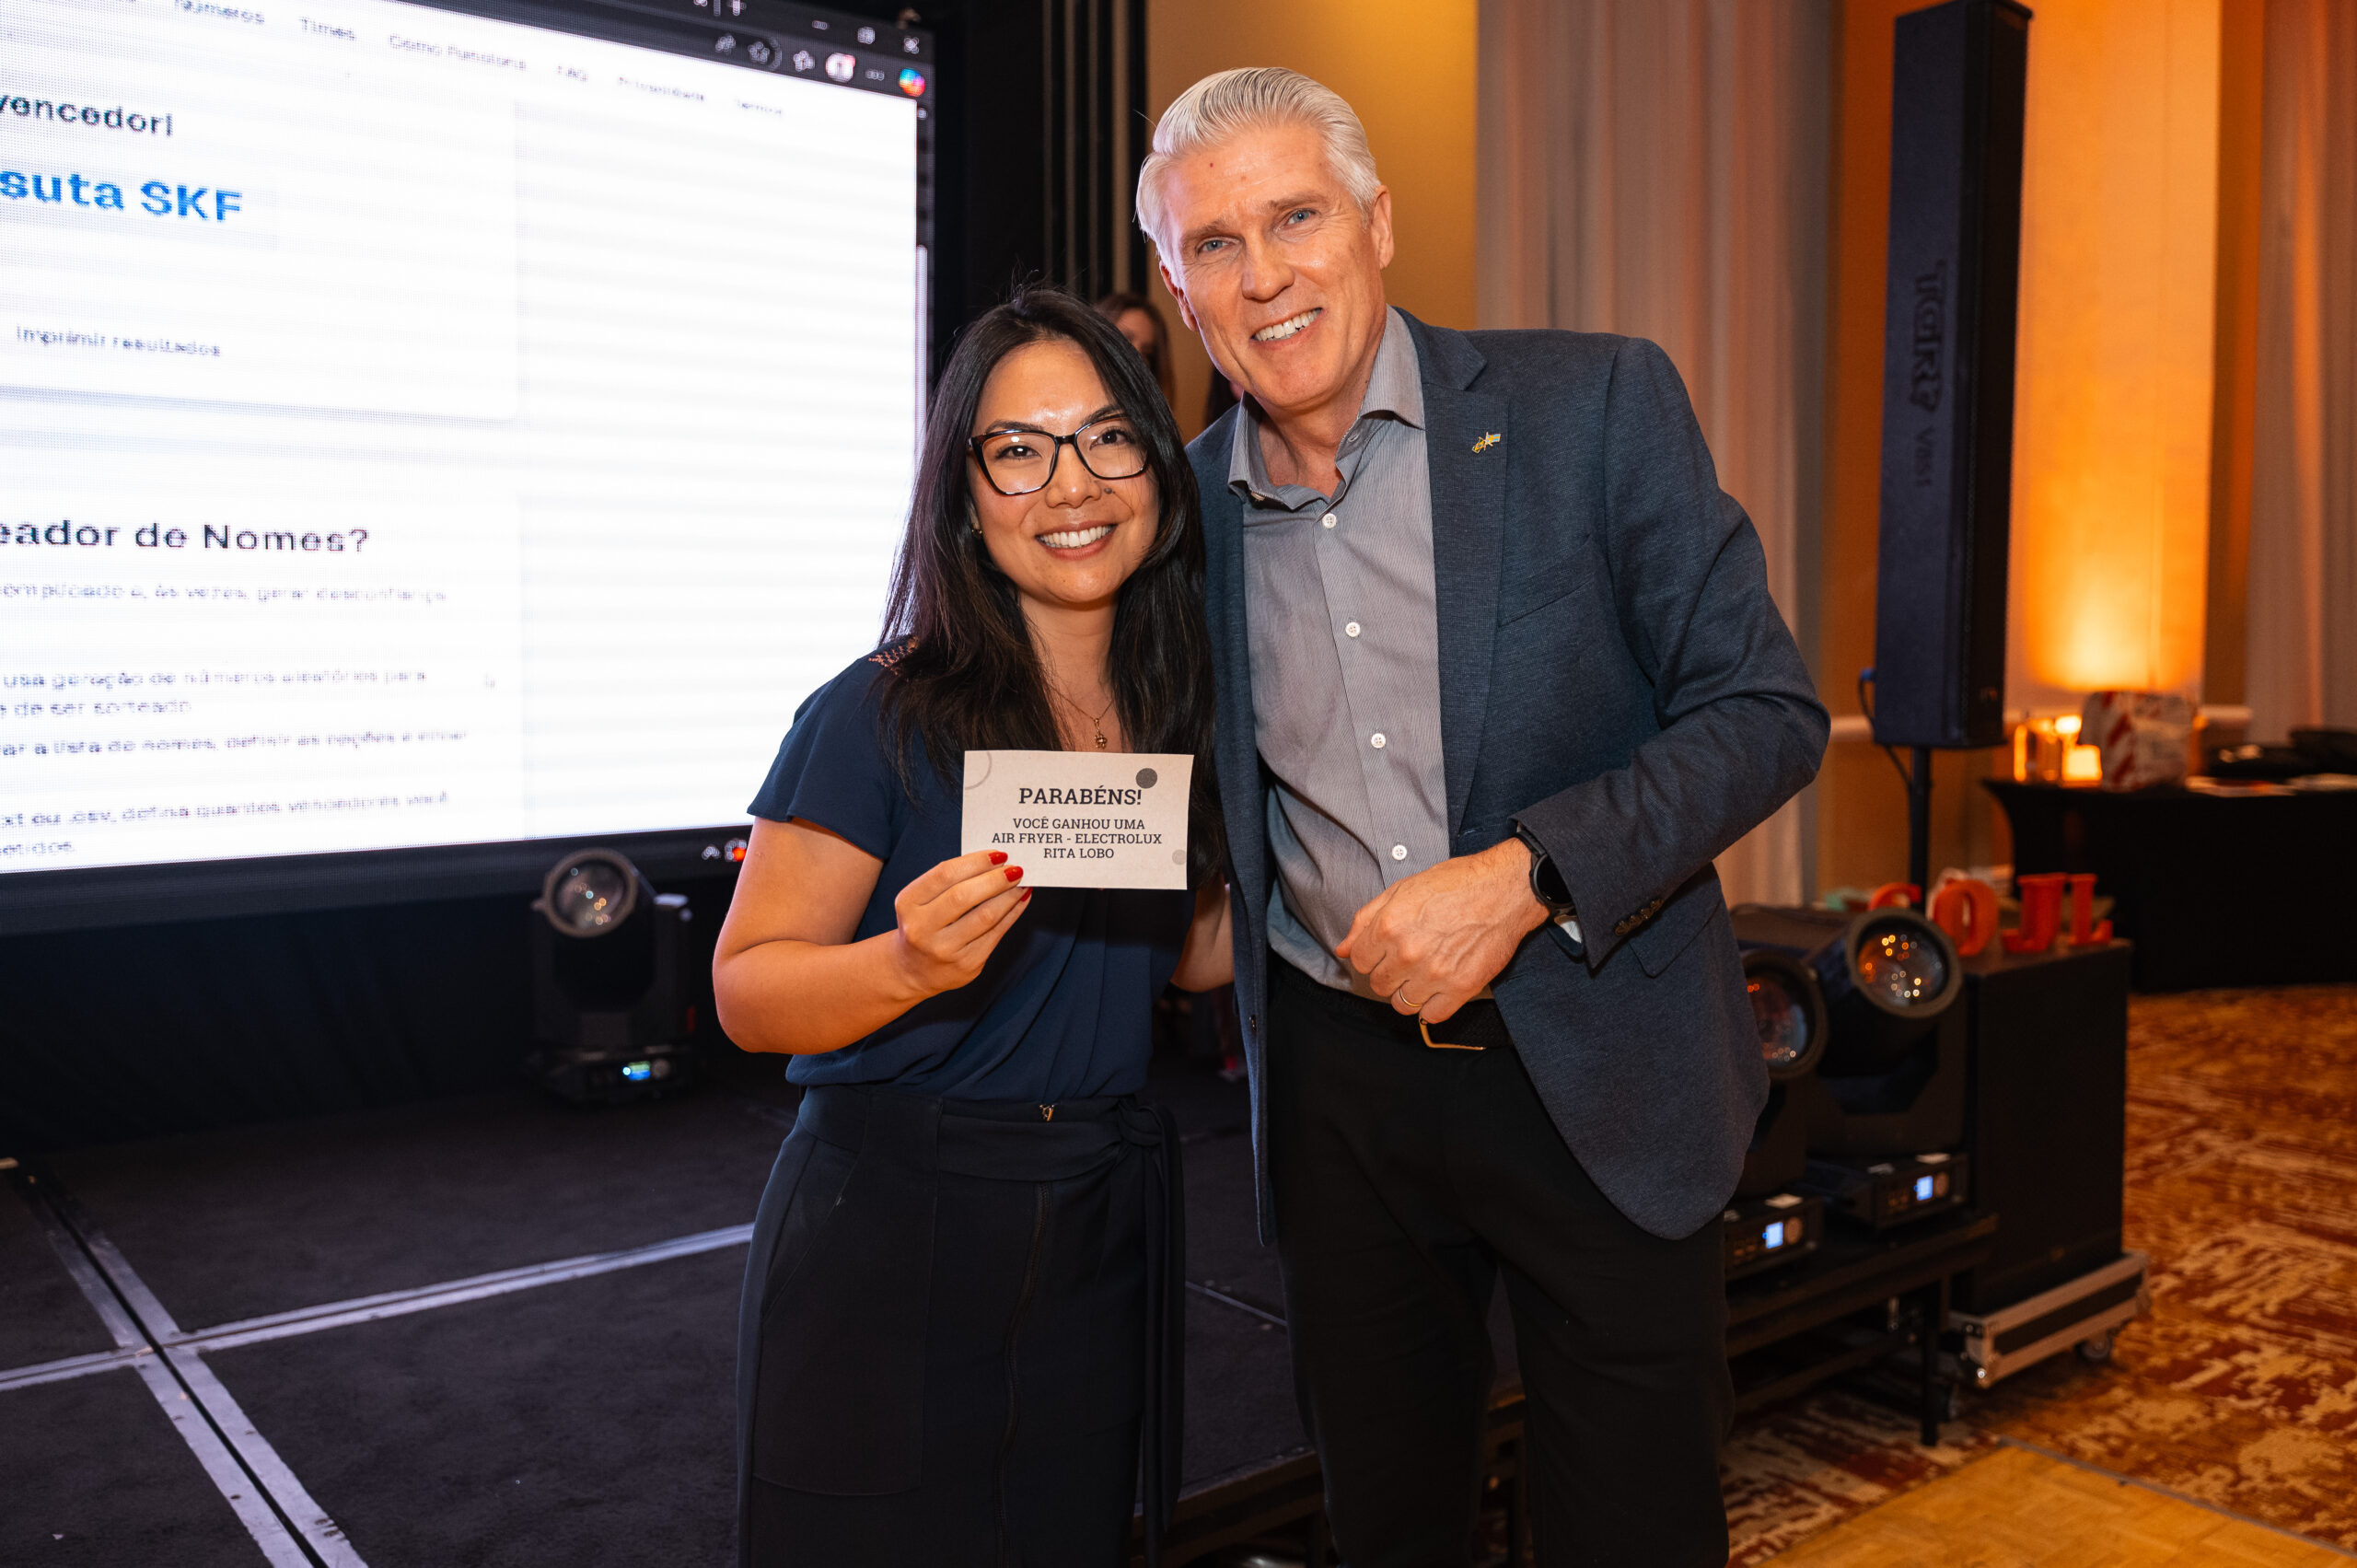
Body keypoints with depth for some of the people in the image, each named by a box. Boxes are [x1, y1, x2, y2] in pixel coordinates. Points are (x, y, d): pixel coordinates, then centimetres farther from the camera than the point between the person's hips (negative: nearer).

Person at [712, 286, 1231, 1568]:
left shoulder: (1178, 712, 3)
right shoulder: (884, 716, -14)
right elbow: (746, 991, -12)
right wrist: (908, 965, -29)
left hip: (1106, 1242, 5)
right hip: (890, 1234, -5)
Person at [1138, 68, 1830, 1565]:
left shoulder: (1597, 404, -9)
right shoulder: (1187, 501, 1)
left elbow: (1768, 710, -10)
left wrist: (1523, 875, -21)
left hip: (1600, 1082, -2)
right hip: (1338, 1080, 3)